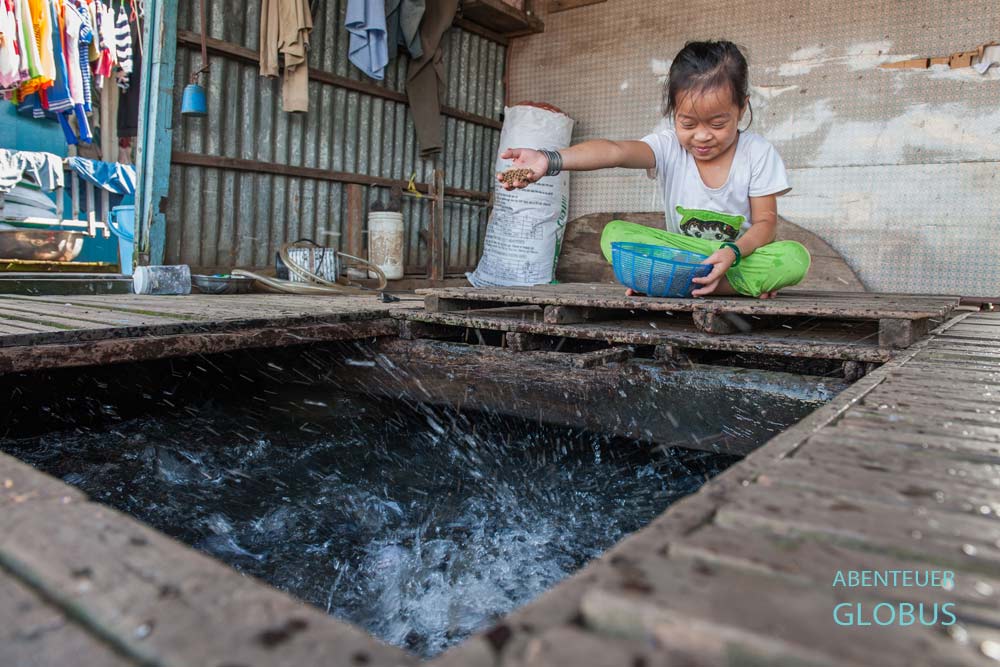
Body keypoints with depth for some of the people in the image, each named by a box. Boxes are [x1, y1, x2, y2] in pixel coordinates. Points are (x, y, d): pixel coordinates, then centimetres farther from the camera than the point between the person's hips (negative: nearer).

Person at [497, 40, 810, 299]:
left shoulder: (758, 153, -10)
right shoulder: (669, 146, -12)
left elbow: (765, 221, -9)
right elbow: (616, 150, -32)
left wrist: (734, 252, -33)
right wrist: (550, 160, -52)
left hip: (744, 251, 0)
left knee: (794, 258, -32)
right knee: (614, 233, -23)